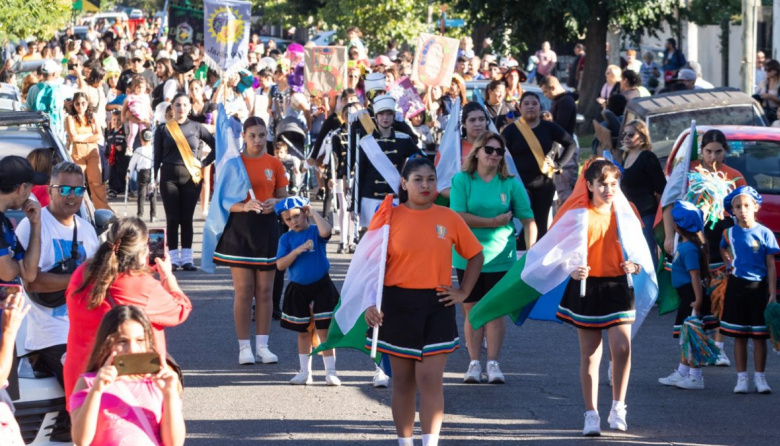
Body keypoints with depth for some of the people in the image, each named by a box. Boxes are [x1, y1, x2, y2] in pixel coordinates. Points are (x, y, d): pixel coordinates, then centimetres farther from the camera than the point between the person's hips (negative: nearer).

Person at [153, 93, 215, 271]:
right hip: (170, 176, 0)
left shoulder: (196, 128, 5)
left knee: (187, 218, 3)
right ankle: (173, 258, 2)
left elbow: (216, 146, 10)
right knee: (172, 218, -1)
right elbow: (157, 156, 3)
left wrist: (204, 163, 0)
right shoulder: (163, 129, 4)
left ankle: (187, 258, 4)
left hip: (191, 176, 0)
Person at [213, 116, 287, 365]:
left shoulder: (274, 164, 6)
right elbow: (223, 199, -3)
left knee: (265, 290, 3)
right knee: (243, 290, -3)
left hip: (266, 228, 2)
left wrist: (274, 203, -11)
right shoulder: (233, 162, -1)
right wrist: (244, 206, -21)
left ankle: (262, 345, 10)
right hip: (239, 228, -2)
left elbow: (283, 197, 12)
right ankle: (244, 347, 3)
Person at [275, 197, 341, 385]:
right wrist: (297, 251, -20)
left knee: (324, 330, -4)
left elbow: (325, 231, -32)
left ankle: (330, 371, 2)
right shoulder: (286, 239, 0)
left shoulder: (315, 231, -6)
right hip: (298, 290, 3)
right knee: (303, 332, 13)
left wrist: (313, 211, -20)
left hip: (321, 287, -3)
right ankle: (305, 372, 21)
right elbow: (280, 265, -8)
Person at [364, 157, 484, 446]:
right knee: (403, 380, 9)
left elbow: (475, 256, 14)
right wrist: (370, 303, -11)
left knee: (431, 379, -8)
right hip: (398, 305, 0)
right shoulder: (391, 217, -1)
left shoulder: (449, 218, 3)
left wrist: (463, 292, 5)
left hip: (437, 305, 0)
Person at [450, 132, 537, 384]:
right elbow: (458, 217, -13)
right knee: (472, 310, 4)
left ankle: (493, 363, 8)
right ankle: (474, 363, 10)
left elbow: (528, 220, 3)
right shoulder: (462, 181, -3)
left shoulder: (511, 184, 1)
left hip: (500, 257, 1)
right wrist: (494, 222, -13)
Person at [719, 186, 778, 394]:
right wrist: (731, 265, 5)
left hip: (759, 287, -2)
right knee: (739, 336, 6)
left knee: (759, 336, 2)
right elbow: (724, 250, 24)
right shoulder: (729, 233, 2)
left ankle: (760, 377, 10)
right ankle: (741, 378, 11)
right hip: (737, 287, 2)